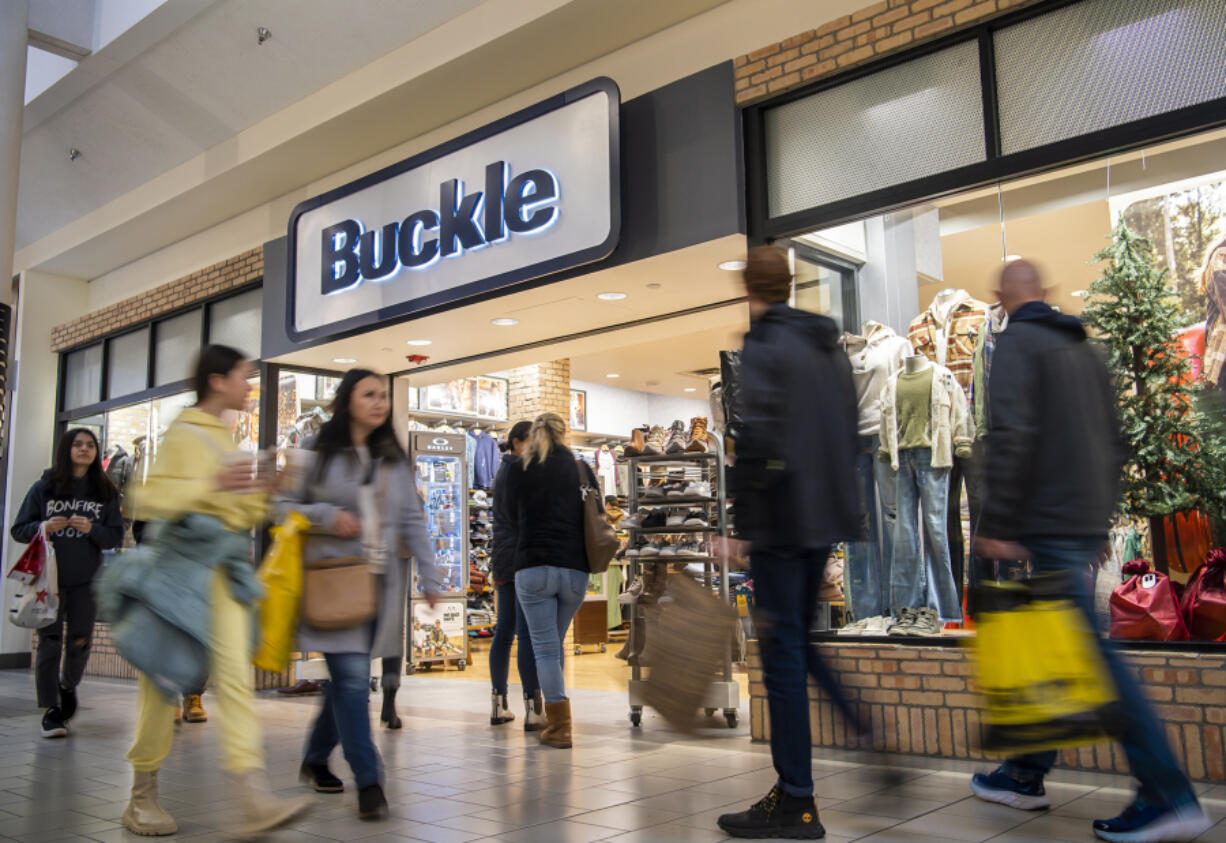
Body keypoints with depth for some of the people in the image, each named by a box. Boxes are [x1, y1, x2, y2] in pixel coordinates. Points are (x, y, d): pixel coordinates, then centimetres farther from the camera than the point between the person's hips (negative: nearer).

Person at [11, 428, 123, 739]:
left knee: (80, 642, 2)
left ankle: (68, 685, 32)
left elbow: (115, 536, 4)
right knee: (49, 642, -1)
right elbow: (18, 529, 4)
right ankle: (50, 709, 8)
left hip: (86, 581, 1)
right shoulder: (44, 488, 2)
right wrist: (43, 527, -16)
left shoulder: (105, 492, 5)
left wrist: (91, 529, -16)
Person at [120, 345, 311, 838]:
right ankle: (142, 796, 18)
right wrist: (211, 483, -27)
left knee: (236, 674, -7)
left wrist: (260, 493, 11)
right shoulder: (183, 434, -4)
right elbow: (148, 500, -15)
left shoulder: (224, 438, 20)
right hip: (185, 560, -6)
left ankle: (255, 799, -16)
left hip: (225, 566, 6)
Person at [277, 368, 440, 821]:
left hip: (381, 582, 4)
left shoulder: (394, 460, 12)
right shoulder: (319, 454, 0)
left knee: (349, 677, 10)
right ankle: (368, 781, -5)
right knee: (352, 676, -10)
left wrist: (429, 577, 4)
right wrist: (327, 517, -13)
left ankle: (315, 759, 30)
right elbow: (282, 505, 3)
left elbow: (413, 521, 11)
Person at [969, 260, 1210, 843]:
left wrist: (998, 526, -19)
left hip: (1049, 526, -9)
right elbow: (1113, 446, 20)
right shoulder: (1084, 350, 18)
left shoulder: (1017, 342, -7)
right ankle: (1026, 774, 23)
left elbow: (1011, 436, -20)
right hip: (1088, 524, 9)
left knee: (1091, 653, -7)